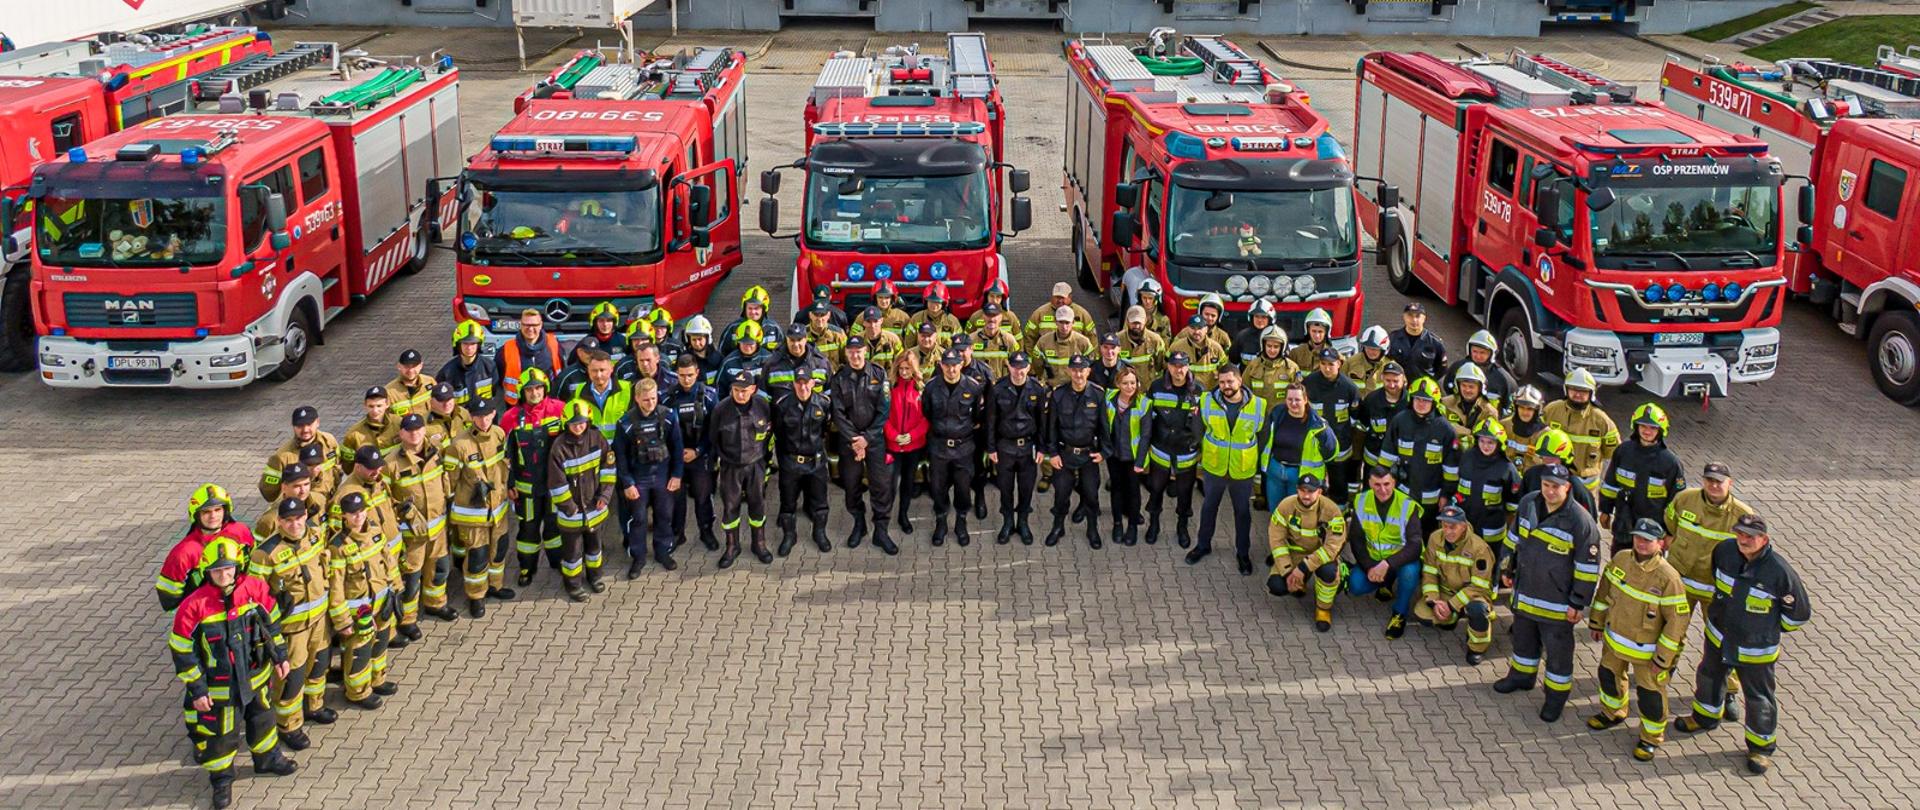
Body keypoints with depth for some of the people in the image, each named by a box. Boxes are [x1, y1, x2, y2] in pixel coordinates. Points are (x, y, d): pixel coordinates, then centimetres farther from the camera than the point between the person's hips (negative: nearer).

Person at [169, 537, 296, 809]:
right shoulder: (194, 605, -24)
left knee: (262, 718, 25)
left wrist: (280, 656, 8)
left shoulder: (254, 588, -14)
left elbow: (271, 622, 4)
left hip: (256, 677, 4)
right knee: (219, 734, 13)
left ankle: (267, 759, 51)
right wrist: (196, 689, -13)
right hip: (219, 688, -4)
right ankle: (221, 778, 37)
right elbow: (182, 650, -15)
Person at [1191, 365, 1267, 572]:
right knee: (1209, 507, 20)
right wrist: (1199, 459, 5)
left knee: (1243, 512, 15)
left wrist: (1261, 466, 5)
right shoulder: (1207, 401, -12)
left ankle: (1243, 553, 33)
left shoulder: (1258, 405, -13)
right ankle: (1203, 545, 40)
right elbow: (1199, 431, 1)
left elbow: (1263, 437, 0)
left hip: (1243, 470, -1)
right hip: (1213, 467, 1)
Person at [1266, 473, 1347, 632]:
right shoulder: (1286, 506, -16)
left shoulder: (1331, 510, -23)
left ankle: (1324, 607, -6)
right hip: (1294, 552, 2)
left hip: (1322, 554, -2)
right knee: (1276, 586, -21)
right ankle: (1298, 585, 18)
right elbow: (1277, 540, -11)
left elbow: (1332, 546, -25)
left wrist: (1304, 567, -31)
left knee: (1328, 571, -37)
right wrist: (1288, 572, -19)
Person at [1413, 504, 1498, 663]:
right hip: (1445, 592, 4)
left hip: (1472, 595, -4)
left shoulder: (1479, 548, -22)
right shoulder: (1435, 539, -8)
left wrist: (1451, 605, -24)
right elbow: (1429, 573, -3)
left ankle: (1477, 648, -9)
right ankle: (1450, 619, 13)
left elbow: (1479, 587, -19)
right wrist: (1433, 601, -18)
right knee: (1421, 613, -23)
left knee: (1477, 609, -40)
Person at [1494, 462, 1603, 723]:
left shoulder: (1580, 522, -23)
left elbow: (1588, 567, -17)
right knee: (1523, 639, 25)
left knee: (1558, 651, 10)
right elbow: (1515, 538, 12)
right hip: (1524, 592, 6)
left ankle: (1557, 694, 28)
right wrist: (1508, 570, 17)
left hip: (1557, 602, -6)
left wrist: (1578, 603, -13)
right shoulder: (1528, 503, -5)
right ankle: (1521, 675, 48)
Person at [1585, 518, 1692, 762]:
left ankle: (1651, 737, 31)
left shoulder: (1668, 577, -28)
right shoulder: (1621, 558, -11)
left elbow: (1678, 620, -22)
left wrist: (1662, 659, -18)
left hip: (1647, 649, -6)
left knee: (1650, 693, 8)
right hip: (1614, 639, 6)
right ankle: (1613, 713, 53)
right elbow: (1605, 588, 6)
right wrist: (1597, 621, 12)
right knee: (1609, 675, 26)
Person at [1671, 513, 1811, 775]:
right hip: (1718, 637, 5)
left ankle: (1761, 746, 33)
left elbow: (1800, 613, -13)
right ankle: (1706, 716, 55)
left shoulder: (1779, 571, -28)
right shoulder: (1725, 550, -15)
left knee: (1759, 699, 11)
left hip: (1756, 649, -5)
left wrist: (1770, 629, -3)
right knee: (1709, 677, 27)